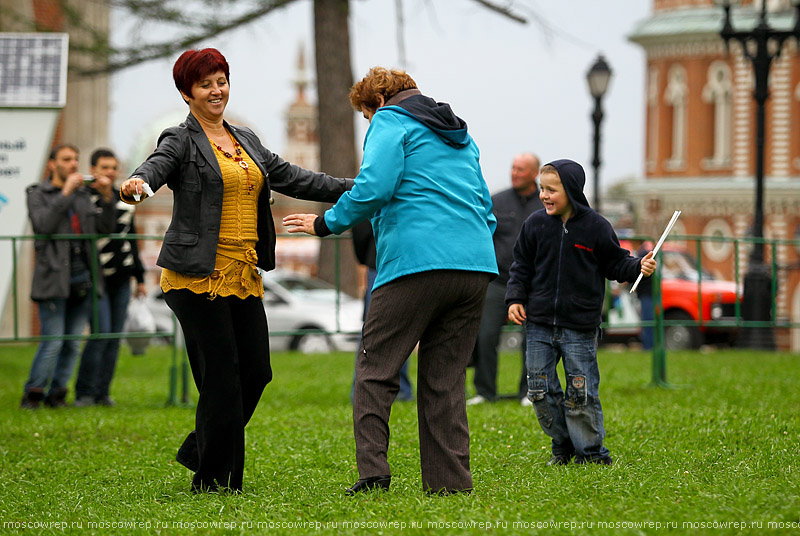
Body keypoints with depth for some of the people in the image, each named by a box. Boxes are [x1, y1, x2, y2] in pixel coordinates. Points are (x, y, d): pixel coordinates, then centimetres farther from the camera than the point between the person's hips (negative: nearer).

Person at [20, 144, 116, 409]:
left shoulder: (83, 195, 16)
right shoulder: (38, 194, 3)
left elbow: (105, 227, 10)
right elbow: (42, 225, -15)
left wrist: (107, 198, -4)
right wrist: (65, 193, -17)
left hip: (83, 277, 5)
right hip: (54, 278, -5)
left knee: (73, 343, 4)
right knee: (52, 342, -11)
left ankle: (57, 394, 13)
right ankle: (33, 394, 1)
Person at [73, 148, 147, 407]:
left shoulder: (123, 201, 14)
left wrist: (139, 276, 21)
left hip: (121, 279, 6)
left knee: (115, 335, 3)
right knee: (101, 332, -14)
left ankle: (102, 391, 10)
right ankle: (85, 393, -5)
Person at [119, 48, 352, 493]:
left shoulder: (246, 140, 18)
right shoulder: (181, 141, -3)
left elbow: (290, 177, 20)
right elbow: (157, 165, -23)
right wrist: (136, 184, -47)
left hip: (244, 275, 7)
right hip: (198, 276, -7)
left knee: (256, 371, 3)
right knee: (221, 374, -8)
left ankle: (199, 451, 23)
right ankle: (214, 481, 1)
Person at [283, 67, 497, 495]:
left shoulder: (390, 123, 4)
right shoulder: (460, 135, 27)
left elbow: (374, 188, -11)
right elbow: (484, 207, 27)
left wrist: (326, 224, 0)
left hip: (417, 263, -7)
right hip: (476, 266, 7)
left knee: (375, 369, -1)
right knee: (445, 377, 9)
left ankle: (372, 470, -12)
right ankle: (450, 480, 3)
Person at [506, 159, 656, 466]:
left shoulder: (596, 227, -4)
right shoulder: (535, 225, 3)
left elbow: (616, 264, 4)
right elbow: (521, 267, 11)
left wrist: (638, 267, -13)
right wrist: (515, 299, 1)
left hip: (580, 328, -3)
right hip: (539, 325, 3)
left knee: (581, 393, -3)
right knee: (540, 389, 5)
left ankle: (591, 452, 10)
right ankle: (563, 448, 20)